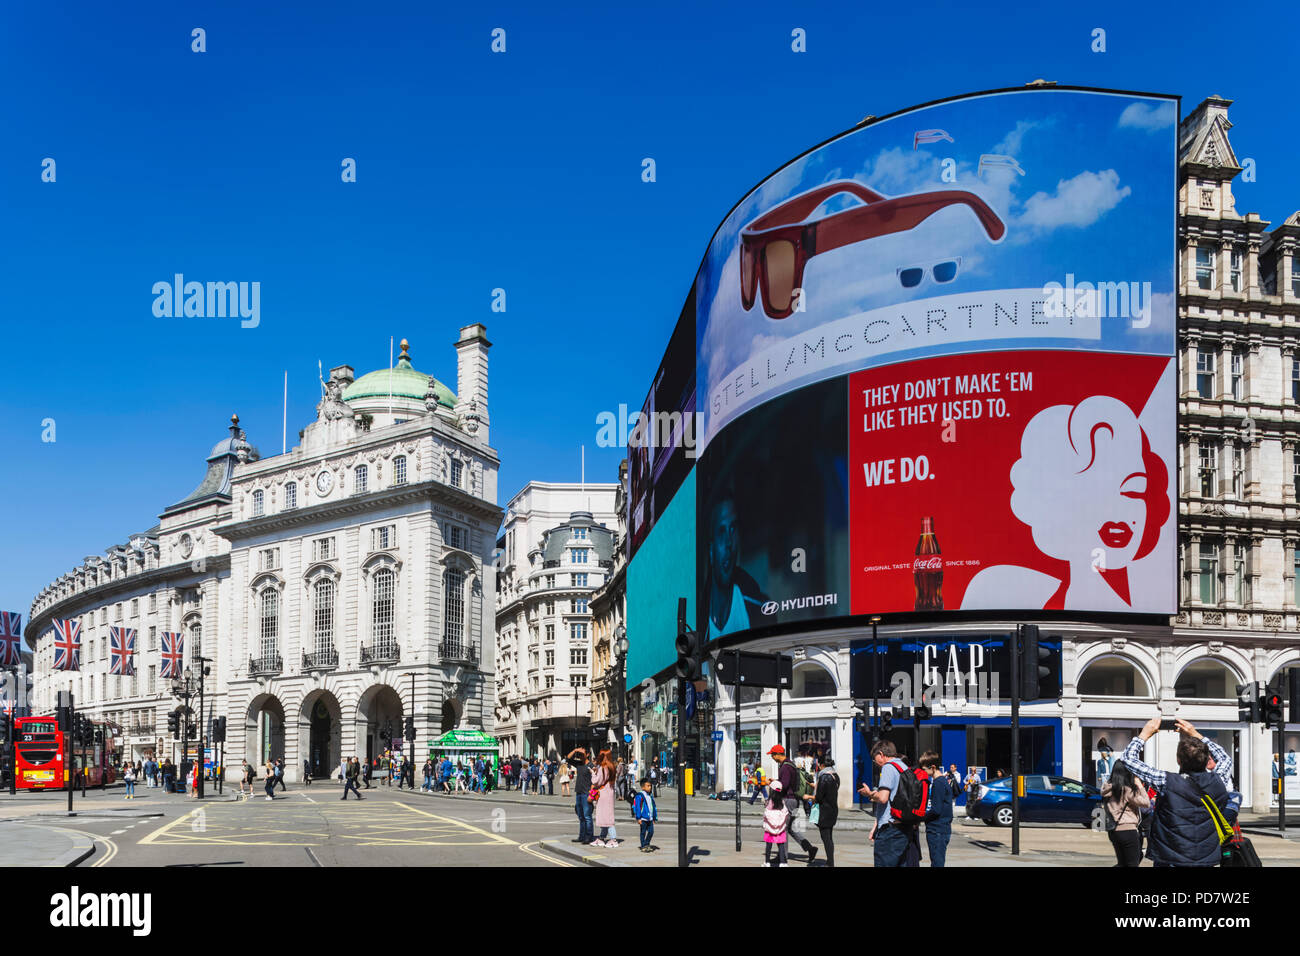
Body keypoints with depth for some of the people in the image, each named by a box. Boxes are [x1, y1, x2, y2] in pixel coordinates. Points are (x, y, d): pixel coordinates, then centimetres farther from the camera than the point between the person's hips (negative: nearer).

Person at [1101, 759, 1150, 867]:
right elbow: (1146, 803, -15)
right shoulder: (1127, 790, -16)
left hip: (1113, 831, 7)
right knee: (1133, 864, 2)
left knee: (1122, 863, 17)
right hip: (1128, 830, -7)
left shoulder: (1109, 789, 6)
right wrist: (1139, 786, -5)